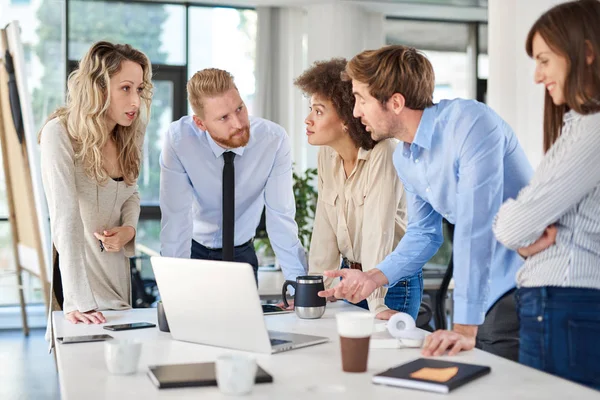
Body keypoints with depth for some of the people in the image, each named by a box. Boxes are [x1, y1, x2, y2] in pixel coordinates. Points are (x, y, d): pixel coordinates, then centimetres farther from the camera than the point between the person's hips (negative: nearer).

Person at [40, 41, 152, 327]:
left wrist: (129, 229, -8)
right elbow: (66, 218, -28)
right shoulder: (59, 134, -20)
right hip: (74, 271, -6)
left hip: (116, 269, 6)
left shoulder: (126, 137, 0)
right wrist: (77, 301, -33)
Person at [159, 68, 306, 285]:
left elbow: (281, 217, -17)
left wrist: (300, 285, -21)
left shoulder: (274, 139, -20)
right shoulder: (178, 139, -23)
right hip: (193, 250, -1)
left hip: (241, 253, 1)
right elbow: (176, 218, -22)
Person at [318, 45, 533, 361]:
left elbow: (475, 229, -27)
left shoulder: (469, 124, -21)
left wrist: (465, 328, -29)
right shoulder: (403, 158, 6)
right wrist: (374, 277, 0)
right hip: (486, 291, 7)